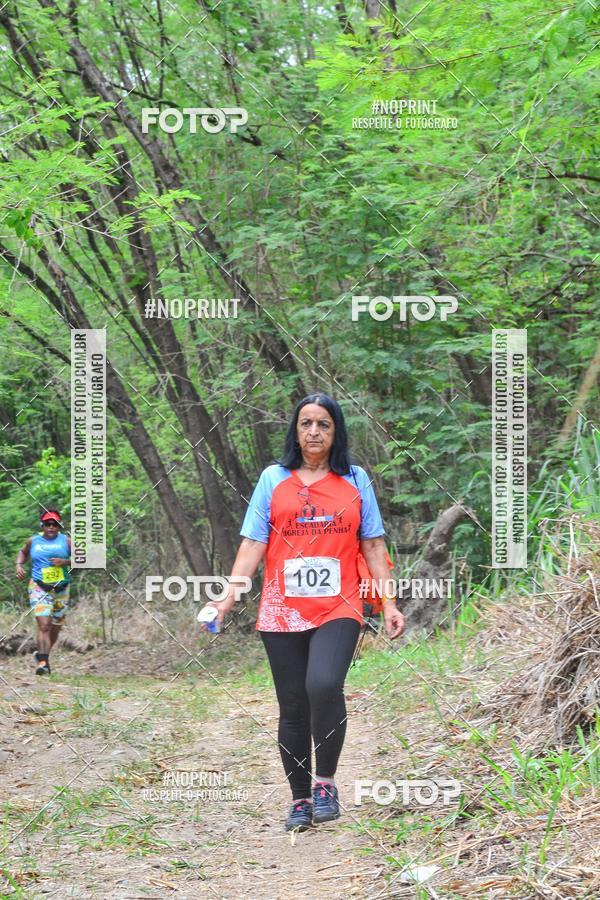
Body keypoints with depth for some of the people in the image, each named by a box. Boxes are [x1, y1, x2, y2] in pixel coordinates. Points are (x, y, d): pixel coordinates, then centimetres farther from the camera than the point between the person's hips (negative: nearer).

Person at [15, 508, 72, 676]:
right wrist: (19, 565, 8)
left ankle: (42, 654, 35)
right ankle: (43, 662, -23)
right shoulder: (33, 541, 7)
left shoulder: (66, 541, 3)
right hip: (39, 587, -2)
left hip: (61, 588, 2)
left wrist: (65, 562, -14)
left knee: (55, 626, 12)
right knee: (43, 625, -17)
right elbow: (23, 552, 27)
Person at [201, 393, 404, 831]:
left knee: (323, 685, -25)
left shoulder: (355, 480, 9)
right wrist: (227, 599, -5)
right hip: (282, 612, 2)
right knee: (293, 708, 5)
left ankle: (325, 781, -7)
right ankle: (301, 800, 19)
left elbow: (373, 546, 10)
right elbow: (252, 546, 5)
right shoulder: (274, 479, 8)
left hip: (338, 610, -1)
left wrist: (389, 603, 4)